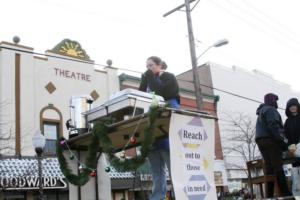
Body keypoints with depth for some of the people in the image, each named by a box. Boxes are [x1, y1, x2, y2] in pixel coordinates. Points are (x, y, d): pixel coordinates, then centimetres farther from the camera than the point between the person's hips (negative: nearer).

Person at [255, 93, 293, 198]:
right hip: (270, 139, -9)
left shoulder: (261, 113, 29)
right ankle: (286, 193, -18)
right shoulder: (270, 110, -1)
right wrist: (280, 139, -20)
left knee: (269, 168, 3)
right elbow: (273, 125, -16)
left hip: (261, 140, 9)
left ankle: (270, 195, -3)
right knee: (278, 167, -13)